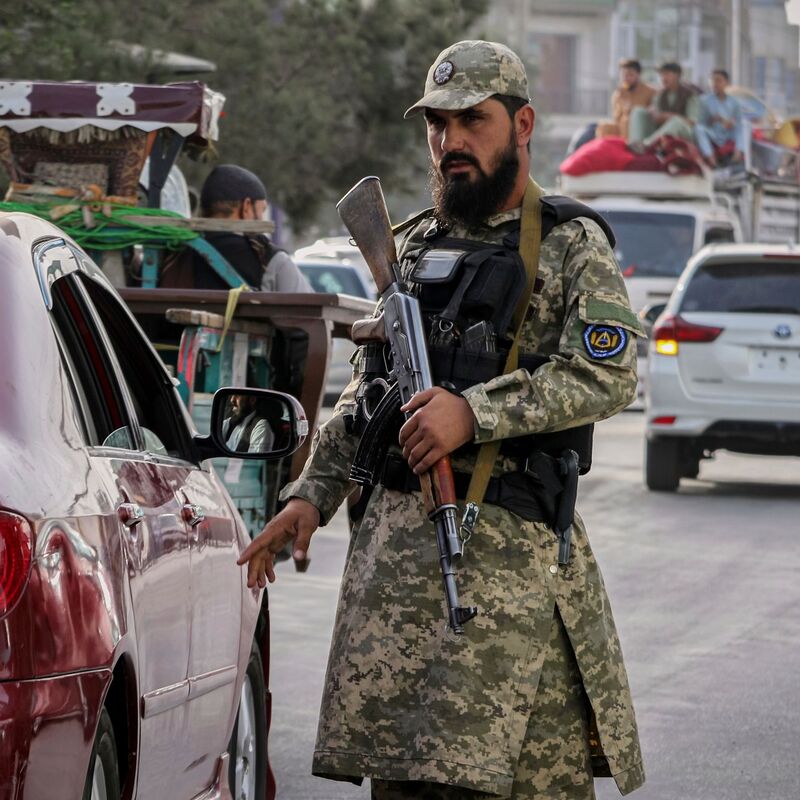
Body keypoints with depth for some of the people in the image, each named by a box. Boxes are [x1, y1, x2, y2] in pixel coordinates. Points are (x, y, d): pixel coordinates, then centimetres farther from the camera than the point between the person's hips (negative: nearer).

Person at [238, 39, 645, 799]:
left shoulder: (571, 245, 0)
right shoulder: (417, 244, 18)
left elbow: (608, 374, -14)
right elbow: (364, 392, 24)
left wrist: (475, 413, -21)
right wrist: (311, 494, 13)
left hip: (510, 550, -6)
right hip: (394, 541, 6)